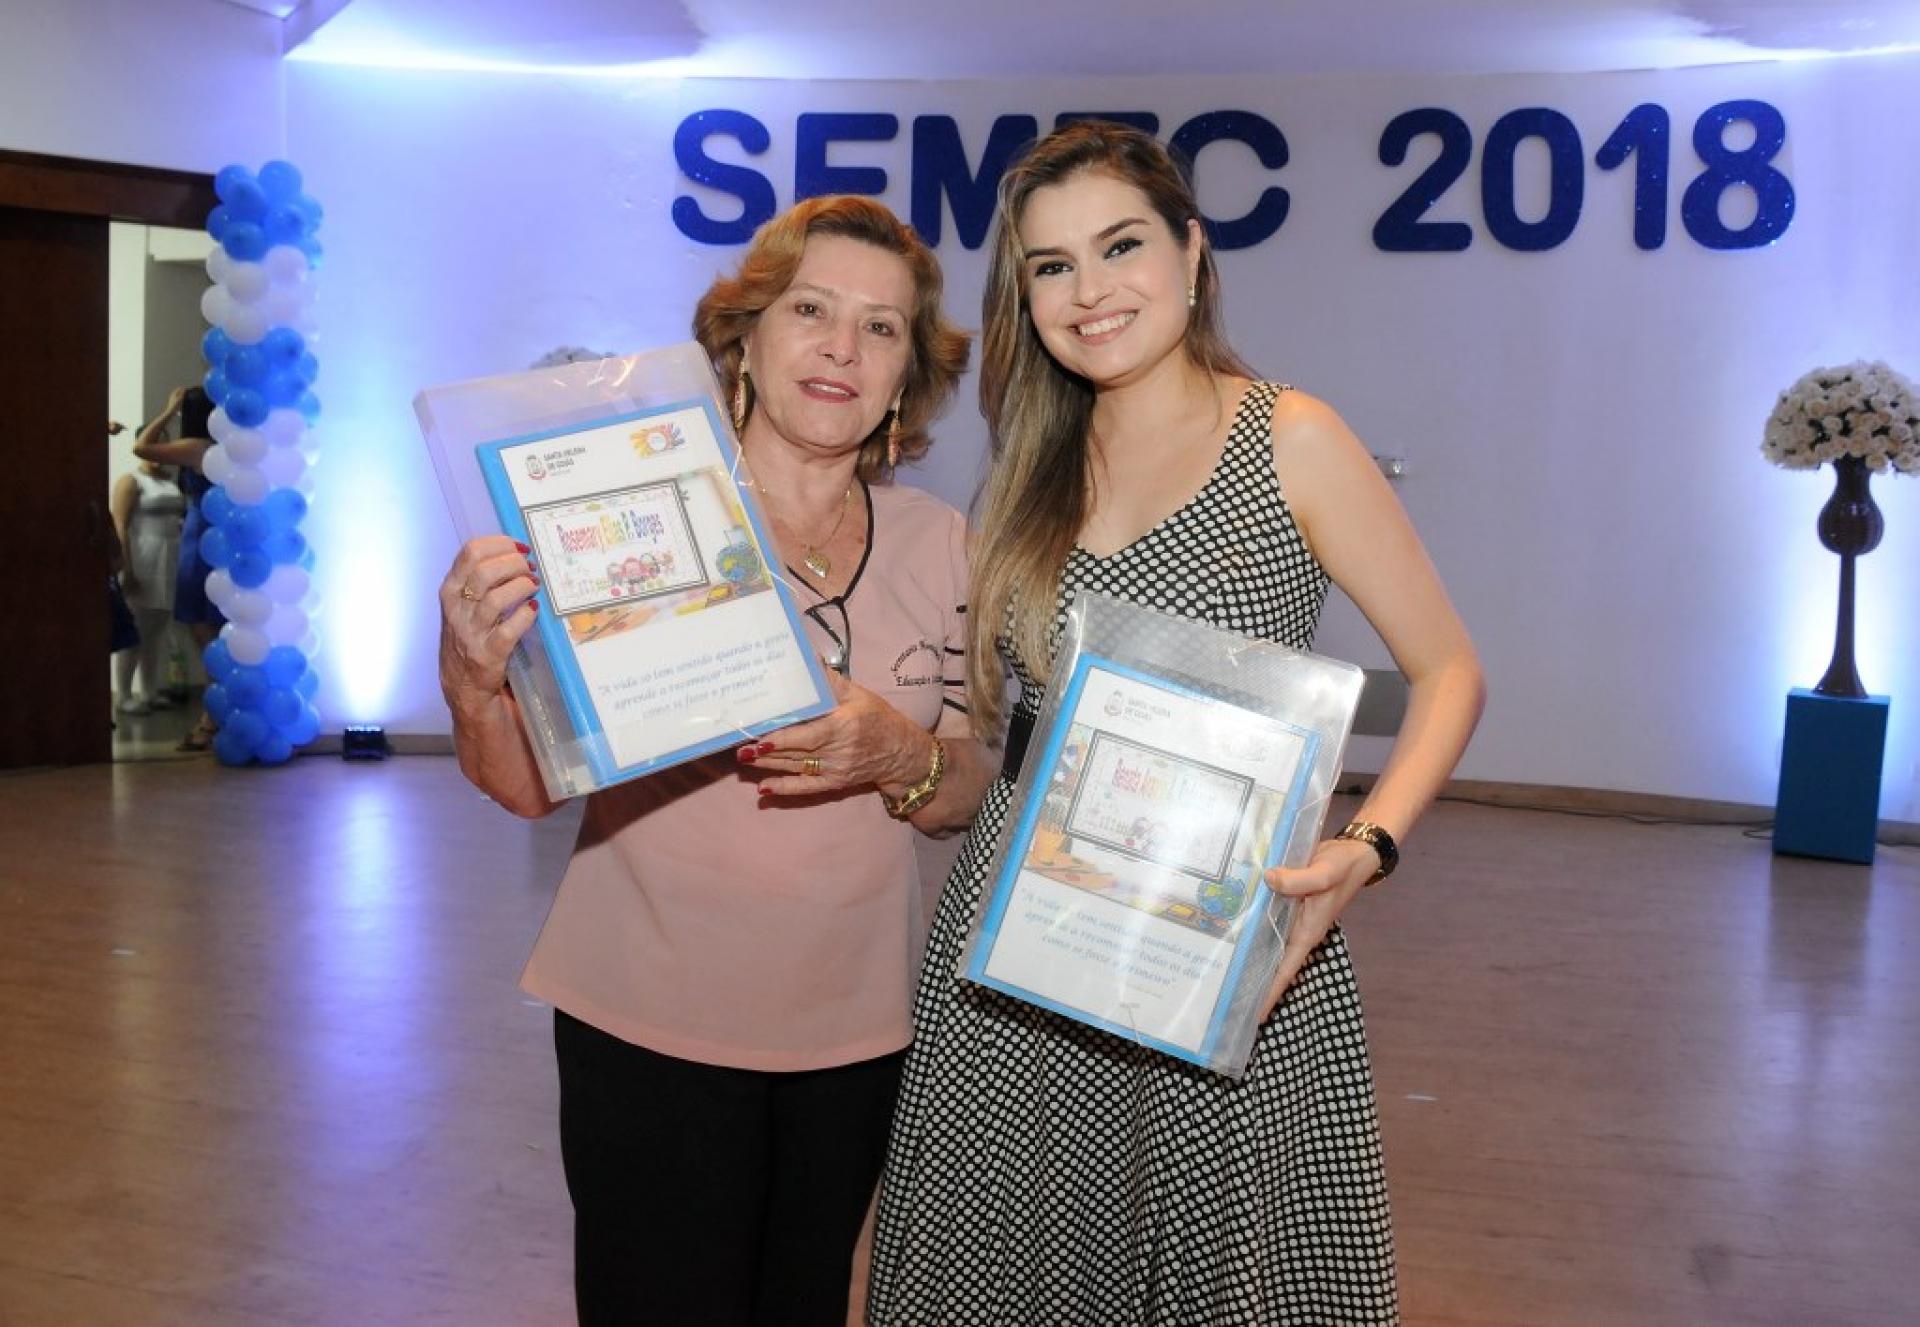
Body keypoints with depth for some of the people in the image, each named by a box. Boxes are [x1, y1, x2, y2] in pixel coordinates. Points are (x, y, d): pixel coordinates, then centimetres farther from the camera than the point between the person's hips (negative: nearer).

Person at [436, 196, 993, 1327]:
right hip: (652, 1023, -3)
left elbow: (972, 797, 4)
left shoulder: (941, 545, 1)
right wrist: (474, 684, -30)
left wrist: (899, 758, -18)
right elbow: (532, 786, -9)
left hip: (857, 1026, 4)